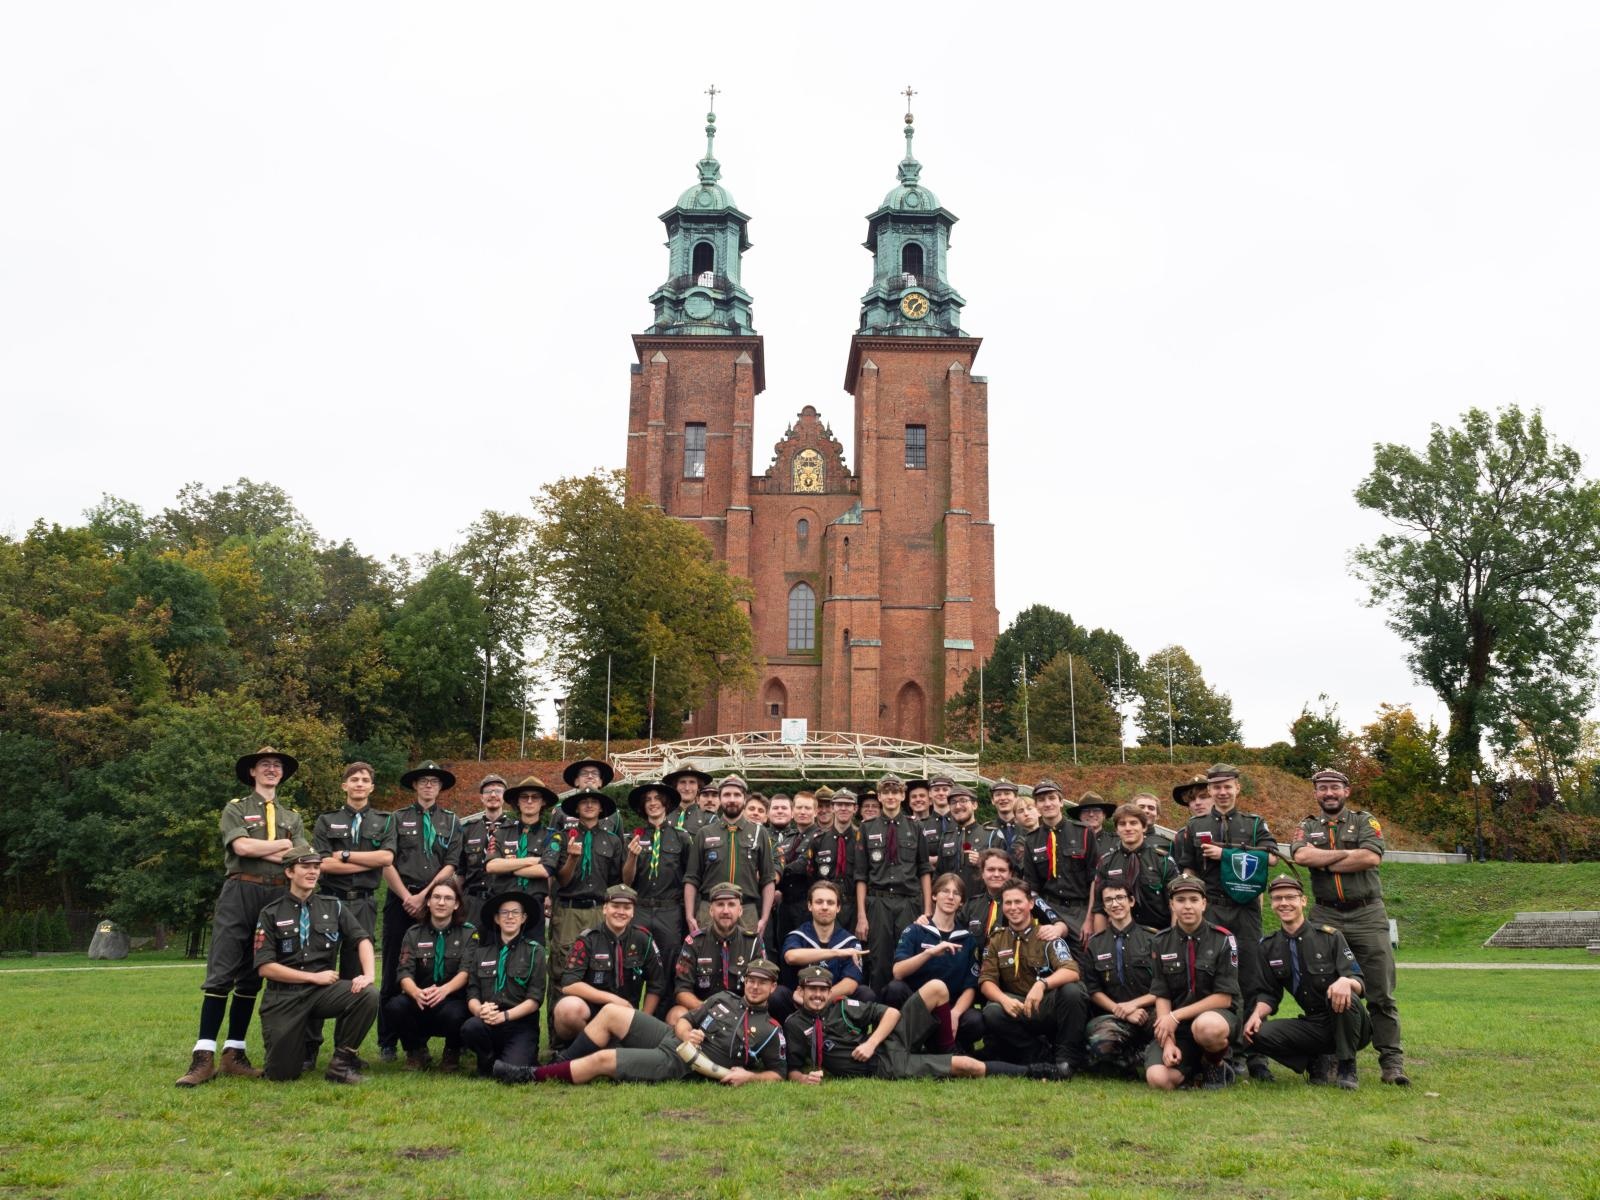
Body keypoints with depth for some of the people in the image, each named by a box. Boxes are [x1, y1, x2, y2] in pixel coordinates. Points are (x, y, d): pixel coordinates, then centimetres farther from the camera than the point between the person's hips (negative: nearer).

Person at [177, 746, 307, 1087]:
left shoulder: (292, 818, 18)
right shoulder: (235, 809, 8)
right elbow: (242, 847, -11)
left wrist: (260, 850, -7)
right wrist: (284, 845, -3)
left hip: (278, 897, 4)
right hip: (240, 893, -4)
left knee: (251, 978, 6)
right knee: (221, 974, -9)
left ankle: (234, 1054, 10)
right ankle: (204, 1056, -9)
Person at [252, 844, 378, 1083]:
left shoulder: (332, 907, 8)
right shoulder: (271, 913, 1)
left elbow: (362, 938, -1)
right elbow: (265, 967, -5)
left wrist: (369, 974, -20)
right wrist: (314, 977, -9)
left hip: (323, 991, 2)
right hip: (284, 996, -2)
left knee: (368, 995, -27)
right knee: (283, 1073, -9)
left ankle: (341, 1063, -10)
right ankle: (293, 1039, 27)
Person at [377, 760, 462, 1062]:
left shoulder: (451, 822, 12)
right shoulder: (399, 819, 10)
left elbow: (451, 866, 2)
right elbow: (387, 864, 2)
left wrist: (423, 897, -8)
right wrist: (407, 897, -8)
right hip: (401, 900, -1)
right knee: (394, 972, 0)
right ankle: (387, 1042, 7)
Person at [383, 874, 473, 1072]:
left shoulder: (468, 933, 2)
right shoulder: (414, 933, 8)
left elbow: (466, 971, -12)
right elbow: (405, 973, -5)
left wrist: (444, 990, -34)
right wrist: (416, 992, -30)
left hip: (453, 999, -2)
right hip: (420, 1003, 2)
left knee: (453, 1014, -36)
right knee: (395, 1006, -29)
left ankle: (452, 1054, 1)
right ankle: (416, 1053, 1)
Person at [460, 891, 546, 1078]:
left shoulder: (534, 951, 5)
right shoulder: (481, 951, 12)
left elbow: (534, 999, -2)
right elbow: (472, 994, 5)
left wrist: (504, 1016, -16)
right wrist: (480, 1010, -17)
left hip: (521, 1024, -2)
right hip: (488, 1023, 2)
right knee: (470, 1027, -31)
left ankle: (525, 1054, 11)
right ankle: (488, 1062, 0)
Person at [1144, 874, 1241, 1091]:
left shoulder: (1222, 940, -5)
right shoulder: (1161, 942, 4)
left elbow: (1224, 998, -9)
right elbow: (1161, 997, 1)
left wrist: (1176, 1016, -14)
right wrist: (1168, 1042, -14)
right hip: (1175, 1026, 3)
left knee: (1206, 1027, -41)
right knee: (1158, 1079, -25)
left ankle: (1216, 1064, -4)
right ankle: (1195, 1062, 10)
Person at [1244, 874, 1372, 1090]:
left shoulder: (1329, 936, -6)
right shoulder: (1269, 946, 4)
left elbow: (1358, 983, -12)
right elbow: (1269, 994, 7)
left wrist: (1346, 981, -37)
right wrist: (1257, 1014, -15)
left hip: (1346, 1024, -3)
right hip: (1313, 1025, 3)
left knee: (1344, 996, -36)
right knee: (1260, 1034, -23)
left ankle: (1346, 1068, -11)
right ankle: (1315, 1061, 5)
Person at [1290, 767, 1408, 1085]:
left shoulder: (1365, 821, 7)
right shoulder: (1308, 828, 12)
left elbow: (1372, 857, -12)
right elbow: (1301, 855, -10)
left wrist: (1324, 863, -7)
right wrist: (1347, 854, -9)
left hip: (1367, 915, -2)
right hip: (1325, 917, 2)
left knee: (1381, 993, -3)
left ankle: (1392, 1062, 1)